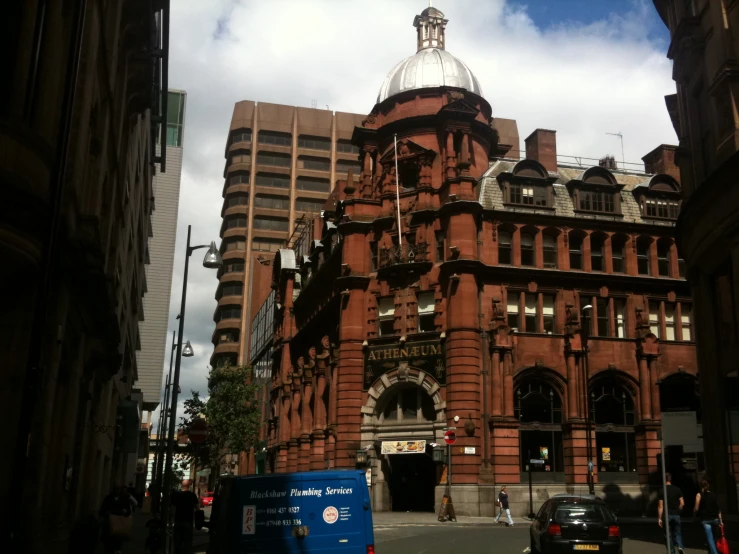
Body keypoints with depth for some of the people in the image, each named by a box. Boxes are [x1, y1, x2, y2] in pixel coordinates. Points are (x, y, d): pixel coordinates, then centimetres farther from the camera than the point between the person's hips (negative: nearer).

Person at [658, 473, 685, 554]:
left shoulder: (662, 491, -6)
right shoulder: (677, 490, 2)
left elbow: (660, 506, -7)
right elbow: (682, 503, 0)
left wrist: (659, 518, -3)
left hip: (667, 515, -2)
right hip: (676, 515, 2)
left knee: (669, 534, 9)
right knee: (677, 533, 12)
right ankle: (680, 546, -12)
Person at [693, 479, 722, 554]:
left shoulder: (699, 495, -3)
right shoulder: (713, 495, 10)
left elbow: (696, 508, -7)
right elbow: (718, 509, 7)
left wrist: (694, 512, 14)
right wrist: (720, 520, 10)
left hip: (705, 520, -5)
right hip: (715, 519, 5)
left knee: (710, 539, -6)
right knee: (712, 537, 21)